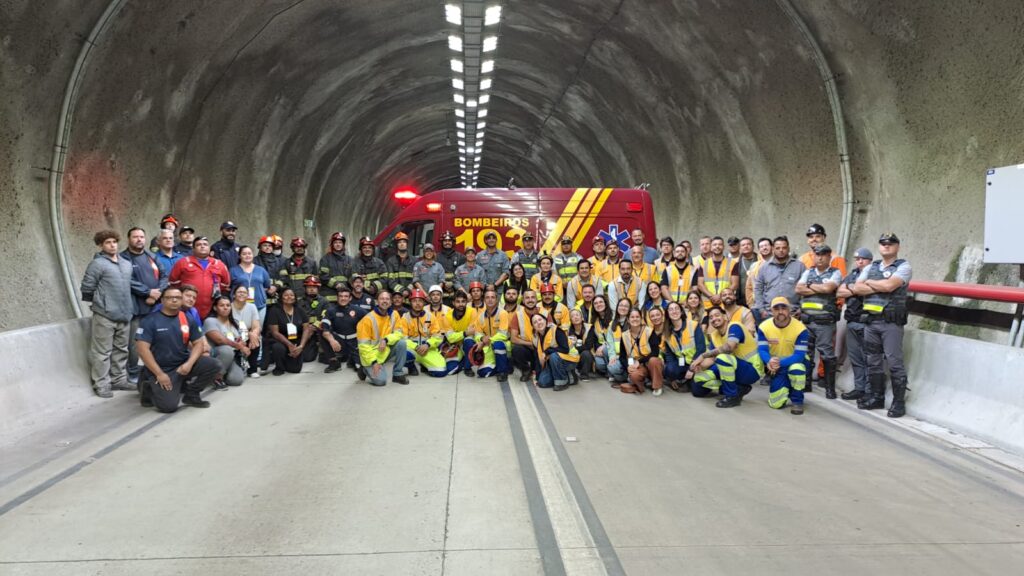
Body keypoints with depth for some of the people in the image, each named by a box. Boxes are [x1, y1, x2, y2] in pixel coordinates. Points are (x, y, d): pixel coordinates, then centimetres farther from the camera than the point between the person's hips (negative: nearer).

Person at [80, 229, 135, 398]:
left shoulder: (127, 264, 12)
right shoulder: (97, 264, -8)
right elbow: (87, 288, -7)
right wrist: (100, 302, 5)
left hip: (124, 315, 6)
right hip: (105, 316, -6)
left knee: (121, 350, 14)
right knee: (103, 352, 0)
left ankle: (119, 380, 24)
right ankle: (101, 384, 6)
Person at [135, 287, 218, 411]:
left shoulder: (188, 319, 4)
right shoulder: (150, 321, -9)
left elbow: (198, 343, 5)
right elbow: (143, 349, -14)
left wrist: (189, 363, -14)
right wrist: (159, 374, -18)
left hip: (183, 364, 5)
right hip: (161, 368, -4)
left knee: (214, 365, -16)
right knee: (169, 405, -21)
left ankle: (191, 395, 5)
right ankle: (149, 389, 13)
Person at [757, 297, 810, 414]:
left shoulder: (800, 328, -21)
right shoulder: (764, 327, -12)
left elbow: (799, 355, -25)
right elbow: (762, 350, -16)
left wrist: (780, 363, -40)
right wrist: (769, 362, -39)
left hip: (794, 362, -2)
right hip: (775, 366, 2)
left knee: (797, 368, -40)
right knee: (776, 404, -8)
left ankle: (797, 400, -12)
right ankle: (786, 386, 29)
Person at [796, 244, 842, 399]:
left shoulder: (835, 273, 2)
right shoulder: (808, 272, 14)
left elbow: (827, 288, -16)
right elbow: (799, 289, -1)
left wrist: (810, 285, -2)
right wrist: (821, 289, -6)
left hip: (825, 322, -4)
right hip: (806, 320, 4)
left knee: (827, 354, -2)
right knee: (805, 353, 10)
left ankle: (830, 387, 5)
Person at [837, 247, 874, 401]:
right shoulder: (851, 275, 17)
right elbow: (840, 292, 6)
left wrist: (853, 289, -7)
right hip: (852, 322, 6)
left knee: (868, 358, -5)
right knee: (855, 357, 11)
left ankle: (869, 391, 1)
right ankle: (859, 388, 19)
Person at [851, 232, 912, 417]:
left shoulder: (903, 267, 0)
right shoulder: (870, 268, 16)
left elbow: (889, 285, -17)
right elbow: (857, 289, 2)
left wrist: (869, 283, -1)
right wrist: (881, 287, -8)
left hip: (891, 322, -5)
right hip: (871, 321, 6)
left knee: (894, 362, -5)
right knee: (873, 361, 11)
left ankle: (899, 402, 2)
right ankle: (876, 397, 21)